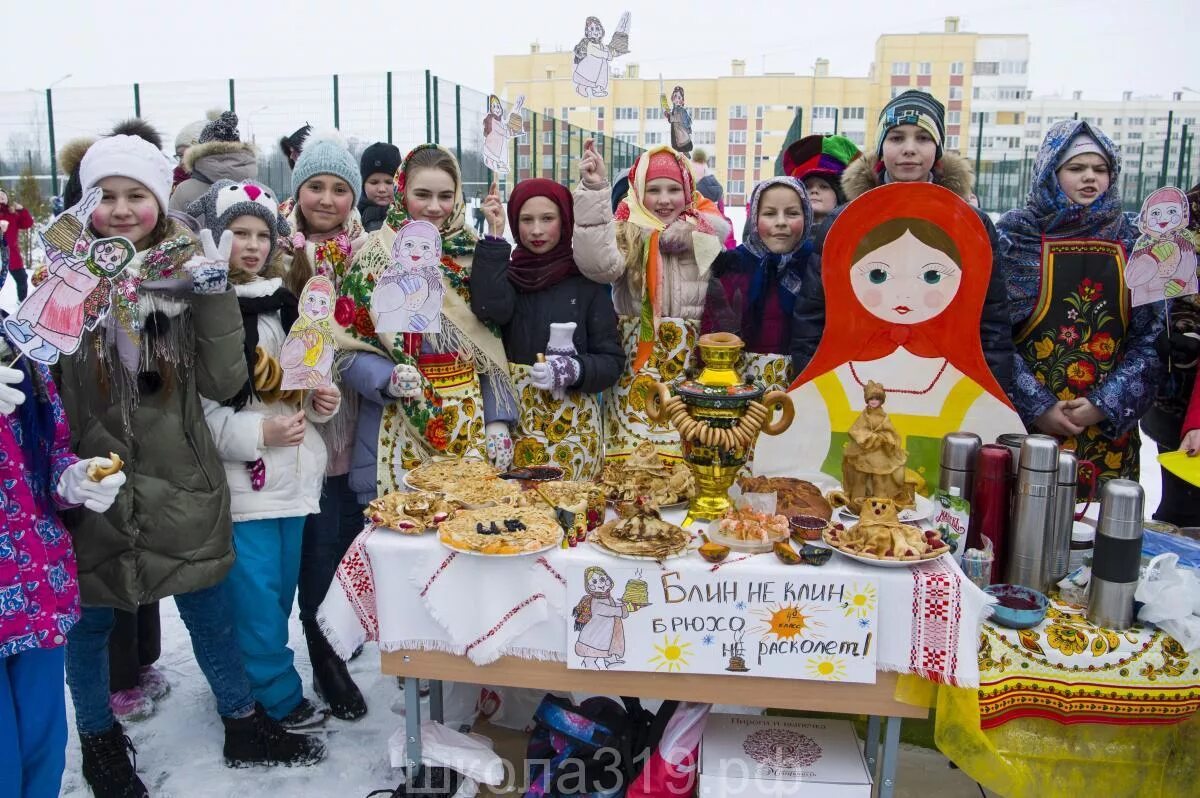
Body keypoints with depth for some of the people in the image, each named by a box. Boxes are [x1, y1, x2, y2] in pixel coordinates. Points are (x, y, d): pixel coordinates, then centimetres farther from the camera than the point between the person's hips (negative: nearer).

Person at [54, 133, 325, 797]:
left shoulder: (187, 271, -2)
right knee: (90, 622, 16)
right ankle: (100, 741, 41)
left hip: (181, 484, 1)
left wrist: (216, 296, -16)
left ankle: (243, 724, 37)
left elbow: (224, 382, -7)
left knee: (211, 614, 15)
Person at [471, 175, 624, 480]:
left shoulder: (585, 278, 1)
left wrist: (575, 369, -19)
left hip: (572, 424, -1)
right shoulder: (504, 271, 5)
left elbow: (612, 360, -1)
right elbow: (491, 309, -18)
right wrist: (494, 235, -15)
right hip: (514, 419, 1)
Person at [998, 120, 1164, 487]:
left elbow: (1150, 338, 5)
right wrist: (1036, 406, -13)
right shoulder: (1015, 233, -2)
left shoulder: (1131, 242, 8)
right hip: (1024, 424, -3)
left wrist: (1106, 404, -8)